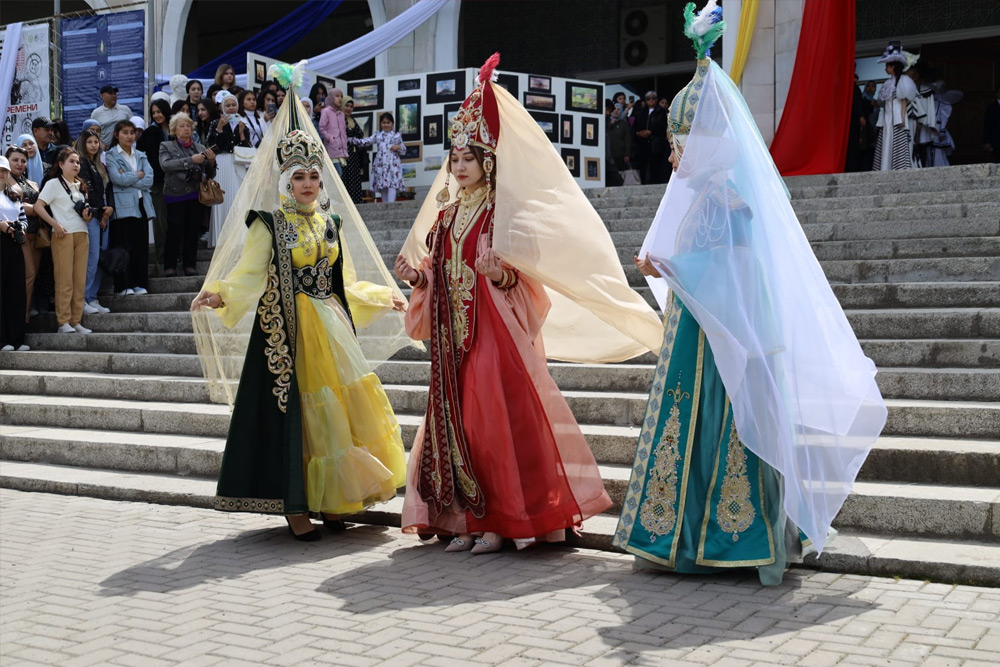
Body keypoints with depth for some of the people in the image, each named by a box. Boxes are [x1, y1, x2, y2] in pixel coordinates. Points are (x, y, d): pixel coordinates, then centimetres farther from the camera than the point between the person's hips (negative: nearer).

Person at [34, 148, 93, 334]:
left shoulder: (80, 186, 20)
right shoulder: (54, 183, 1)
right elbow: (38, 206, -7)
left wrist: (87, 215, 3)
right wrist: (55, 224, -16)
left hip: (82, 234, 6)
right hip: (63, 234, -6)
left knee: (80, 280, 2)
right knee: (64, 279, -8)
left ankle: (76, 321, 5)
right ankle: (63, 322, -7)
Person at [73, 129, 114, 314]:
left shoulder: (100, 166, 21)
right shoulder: (82, 164, -3)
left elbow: (107, 190, 17)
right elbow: (87, 190, -10)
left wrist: (110, 208, -1)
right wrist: (101, 211, -5)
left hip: (103, 216, 8)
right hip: (91, 216, -8)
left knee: (99, 259, 6)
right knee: (92, 258, -12)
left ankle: (92, 298, 11)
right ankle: (82, 299, -8)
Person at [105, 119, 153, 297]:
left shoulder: (141, 156, 17)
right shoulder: (110, 156, 2)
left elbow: (150, 180, 3)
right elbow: (117, 178, -13)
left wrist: (128, 178, -7)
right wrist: (138, 175, -1)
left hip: (141, 205, 5)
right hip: (122, 207, -5)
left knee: (141, 245, 4)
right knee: (123, 247, -5)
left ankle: (139, 284, 11)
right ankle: (123, 286, 0)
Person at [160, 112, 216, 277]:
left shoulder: (200, 148, 18)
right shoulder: (166, 146, 11)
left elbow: (210, 174, 19)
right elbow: (165, 165, -10)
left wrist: (211, 162, -2)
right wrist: (190, 160, -16)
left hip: (196, 195, 3)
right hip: (176, 195, -3)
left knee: (193, 231, -1)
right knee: (175, 230, -9)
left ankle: (190, 265, 6)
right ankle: (169, 266, -4)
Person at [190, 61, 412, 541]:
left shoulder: (331, 224, 14)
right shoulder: (268, 224, -1)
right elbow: (247, 274, -10)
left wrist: (383, 297, 24)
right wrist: (218, 295, -28)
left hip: (330, 331, 5)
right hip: (286, 332, -5)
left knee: (330, 410, 4)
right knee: (292, 412, -5)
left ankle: (328, 501, 13)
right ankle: (295, 507, 2)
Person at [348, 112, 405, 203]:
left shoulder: (397, 135, 11)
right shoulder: (377, 135, 13)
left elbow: (403, 150, 14)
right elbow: (365, 142, 7)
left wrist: (398, 147, -9)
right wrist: (349, 140, -2)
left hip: (393, 165, -2)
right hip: (381, 165, 2)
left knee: (392, 186, -16)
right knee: (382, 187, 3)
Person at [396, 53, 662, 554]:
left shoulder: (501, 213, -3)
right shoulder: (445, 214, 16)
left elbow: (521, 276, -7)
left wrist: (500, 274, -27)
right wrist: (416, 275, 0)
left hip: (493, 332, -6)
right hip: (452, 336, 7)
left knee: (494, 419, -7)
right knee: (453, 419, 5)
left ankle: (500, 520, 1)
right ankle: (466, 520, 13)